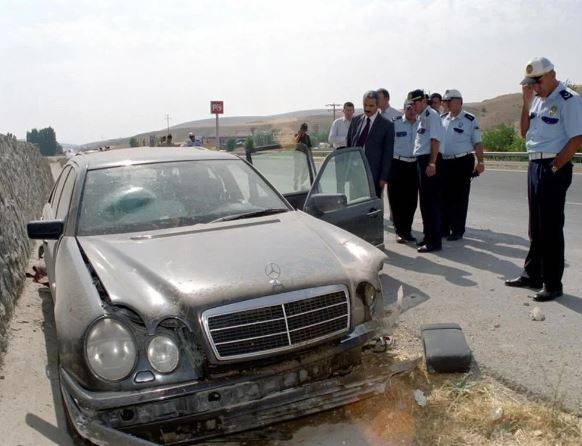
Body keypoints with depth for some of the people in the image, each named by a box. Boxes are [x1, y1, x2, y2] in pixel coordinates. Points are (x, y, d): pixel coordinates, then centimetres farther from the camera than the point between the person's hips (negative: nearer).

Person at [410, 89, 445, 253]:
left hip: (431, 161, -10)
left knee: (432, 201, -7)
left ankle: (434, 241, -2)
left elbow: (435, 140, -17)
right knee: (424, 200, 15)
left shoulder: (431, 115, -9)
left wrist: (432, 163, -23)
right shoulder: (419, 117, 17)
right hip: (421, 160, 10)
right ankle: (428, 236, 26)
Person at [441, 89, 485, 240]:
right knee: (445, 196, 8)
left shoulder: (470, 120, -2)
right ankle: (444, 228, 19)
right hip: (445, 162, 5)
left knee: (459, 198, 0)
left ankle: (457, 231, 7)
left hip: (463, 162, -5)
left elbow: (477, 143, -3)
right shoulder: (442, 119, 12)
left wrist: (480, 162, -10)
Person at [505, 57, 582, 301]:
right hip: (534, 165, 8)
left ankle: (553, 284, 7)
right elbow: (524, 133, 13)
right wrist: (526, 102, 4)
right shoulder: (537, 99, 13)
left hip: (554, 169, -8)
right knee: (535, 226, 15)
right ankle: (532, 275, 27)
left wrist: (555, 167, -16)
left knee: (551, 228, -3)